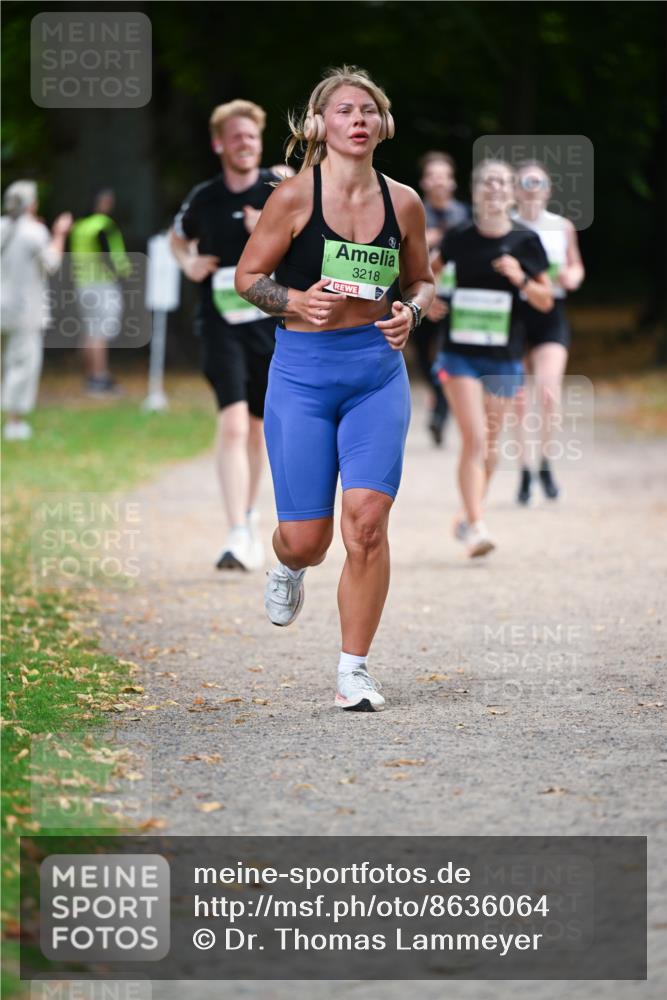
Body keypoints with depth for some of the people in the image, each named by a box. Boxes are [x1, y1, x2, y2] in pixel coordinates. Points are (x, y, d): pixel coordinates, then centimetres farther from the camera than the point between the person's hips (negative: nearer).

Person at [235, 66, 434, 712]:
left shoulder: (403, 202, 3)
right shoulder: (294, 198, -6)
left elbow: (421, 280, 17)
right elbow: (247, 276, 1)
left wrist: (410, 312, -4)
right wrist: (296, 301, -17)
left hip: (378, 371, 2)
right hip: (302, 371, -2)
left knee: (367, 520, -12)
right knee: (307, 538, 0)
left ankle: (354, 671, 0)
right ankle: (289, 566, 40)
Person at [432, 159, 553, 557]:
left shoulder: (525, 241, -2)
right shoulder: (459, 239, -1)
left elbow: (546, 301, 1)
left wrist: (521, 278, -17)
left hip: (503, 357, 1)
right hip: (461, 354, -1)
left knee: (490, 443, 11)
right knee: (474, 438, -13)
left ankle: (470, 515, 31)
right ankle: (476, 526, -16)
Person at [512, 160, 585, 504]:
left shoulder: (562, 227, 6)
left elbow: (576, 266, 18)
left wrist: (572, 276, -4)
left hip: (551, 314, 1)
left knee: (549, 394, -16)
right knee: (516, 399, 1)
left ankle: (546, 462, 7)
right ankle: (524, 472, 16)